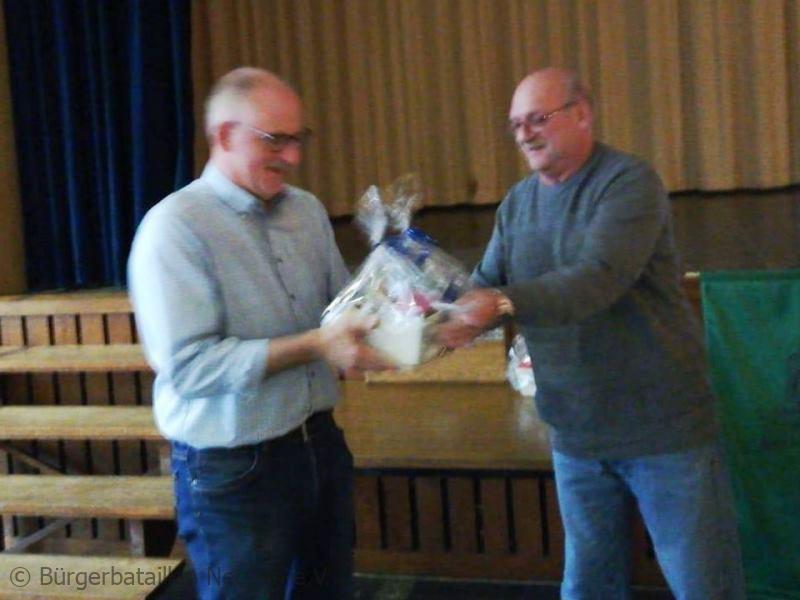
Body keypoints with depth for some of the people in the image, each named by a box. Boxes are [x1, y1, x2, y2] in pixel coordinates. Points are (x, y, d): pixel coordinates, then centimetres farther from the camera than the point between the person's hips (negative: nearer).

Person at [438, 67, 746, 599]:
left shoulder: (630, 183, -15)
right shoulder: (517, 203, 7)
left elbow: (599, 279, -28)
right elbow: (485, 286, 6)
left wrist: (504, 303, -40)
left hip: (661, 425, -6)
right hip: (575, 432, 6)